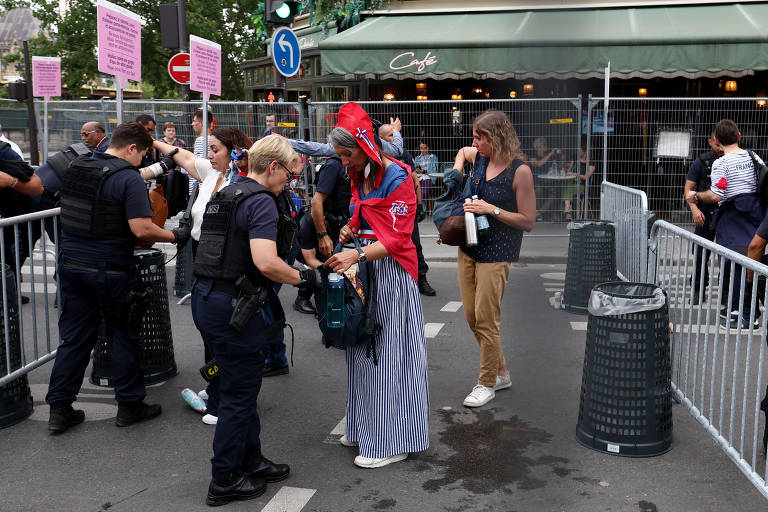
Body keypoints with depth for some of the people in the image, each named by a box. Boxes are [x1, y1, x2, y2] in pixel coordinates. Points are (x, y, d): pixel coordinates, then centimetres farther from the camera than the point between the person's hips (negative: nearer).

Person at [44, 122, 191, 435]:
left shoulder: (76, 167, 9)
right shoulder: (128, 178, -14)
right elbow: (142, 230, -21)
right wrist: (175, 236, -6)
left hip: (70, 264, 6)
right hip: (110, 269, -6)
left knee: (73, 337, 13)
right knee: (122, 337, 8)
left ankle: (59, 409, 16)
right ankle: (130, 405, 19)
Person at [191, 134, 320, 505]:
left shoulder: (226, 194, 15)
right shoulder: (261, 201, -15)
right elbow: (266, 262, -28)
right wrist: (303, 278, -13)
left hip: (205, 298, 10)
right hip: (232, 306, -10)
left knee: (242, 386, 21)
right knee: (239, 393, 4)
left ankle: (250, 460, 34)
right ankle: (225, 481, 15)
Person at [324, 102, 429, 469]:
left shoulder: (396, 178, -14)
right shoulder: (359, 175, 12)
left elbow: (396, 238, -18)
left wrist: (357, 255, -28)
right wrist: (349, 230, 5)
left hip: (390, 271, -8)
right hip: (362, 268, 8)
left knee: (386, 352, -2)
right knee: (362, 349, 12)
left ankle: (390, 440, 9)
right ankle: (365, 428, 26)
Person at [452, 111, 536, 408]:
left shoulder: (519, 171, -14)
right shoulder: (478, 157, 5)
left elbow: (528, 222, -12)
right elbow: (462, 152, 31)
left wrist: (492, 210, -18)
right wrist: (456, 172, 12)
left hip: (496, 252, -7)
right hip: (469, 247, 7)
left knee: (485, 319, -4)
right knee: (472, 317, 12)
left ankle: (487, 384, 12)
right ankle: (501, 373, 29)